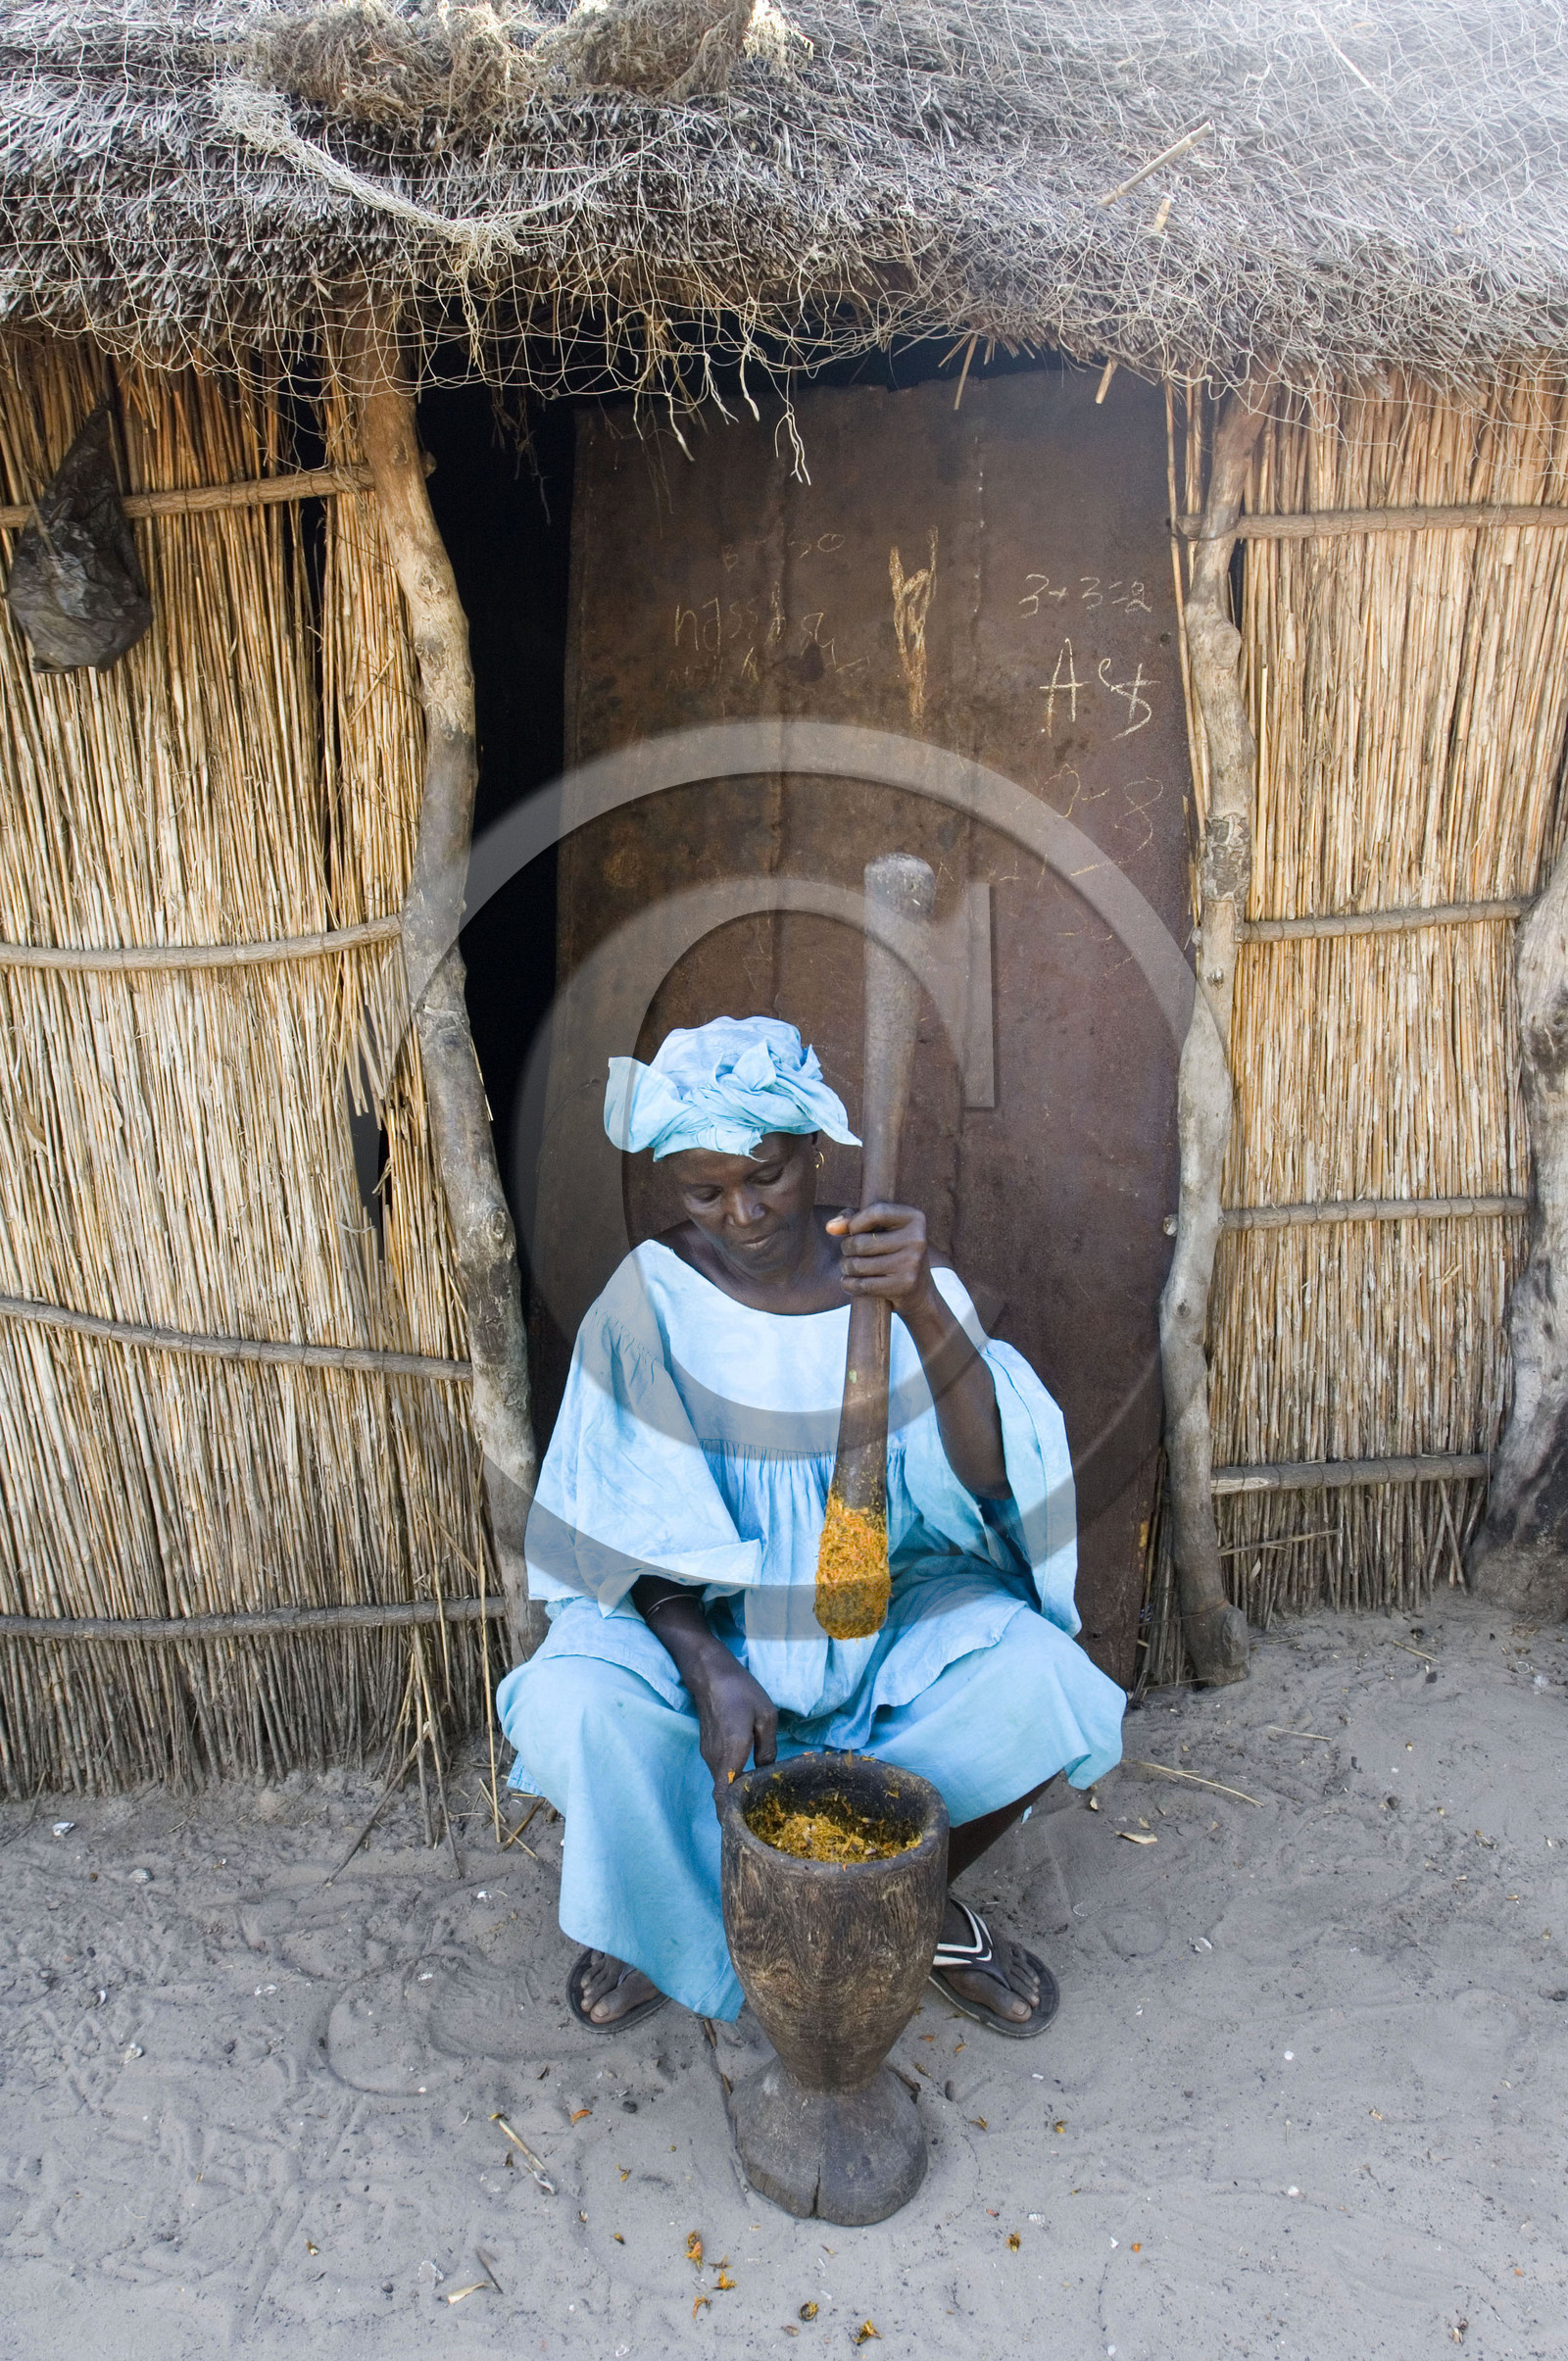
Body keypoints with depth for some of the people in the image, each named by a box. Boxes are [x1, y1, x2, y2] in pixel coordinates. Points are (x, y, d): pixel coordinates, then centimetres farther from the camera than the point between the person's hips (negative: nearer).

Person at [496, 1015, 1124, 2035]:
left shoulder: (895, 1276, -11)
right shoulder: (653, 1294, -12)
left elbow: (990, 1474, -25)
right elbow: (629, 1526, -9)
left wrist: (923, 1308, -42)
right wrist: (709, 1670, -26)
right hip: (698, 1618, 0)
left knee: (1044, 1690, -27)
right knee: (572, 1712, -29)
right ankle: (669, 1916, 8)